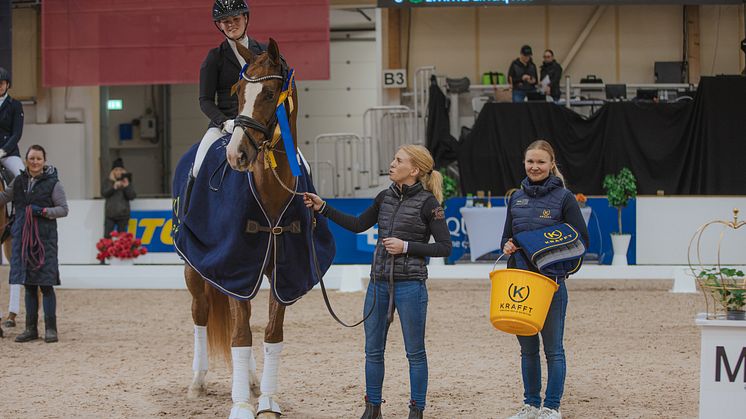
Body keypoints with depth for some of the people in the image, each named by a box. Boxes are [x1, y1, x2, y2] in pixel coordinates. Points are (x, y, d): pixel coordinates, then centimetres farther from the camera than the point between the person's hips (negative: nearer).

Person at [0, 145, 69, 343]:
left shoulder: (53, 183, -3)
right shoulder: (19, 181, 10)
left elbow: (64, 209, -4)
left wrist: (44, 211, -18)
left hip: (45, 238, -5)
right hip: (23, 237, 5)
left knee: (46, 284, -5)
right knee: (29, 285, 10)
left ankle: (51, 328, 0)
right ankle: (31, 328, 17)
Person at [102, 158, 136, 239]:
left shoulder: (127, 182, 6)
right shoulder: (108, 183, 7)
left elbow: (132, 196, -2)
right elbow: (104, 193, -7)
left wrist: (127, 187, -18)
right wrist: (114, 187, -21)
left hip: (123, 214, 0)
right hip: (110, 214, 0)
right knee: (107, 236, -6)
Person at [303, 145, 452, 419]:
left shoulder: (427, 203, -9)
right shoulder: (385, 198, 9)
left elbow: (445, 247, -9)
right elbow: (358, 225, 18)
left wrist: (406, 246, -16)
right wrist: (322, 208, 12)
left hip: (410, 285, -6)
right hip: (379, 282, 6)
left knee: (415, 352, 4)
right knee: (373, 350, 11)